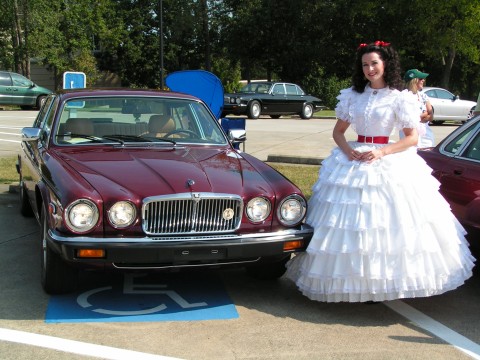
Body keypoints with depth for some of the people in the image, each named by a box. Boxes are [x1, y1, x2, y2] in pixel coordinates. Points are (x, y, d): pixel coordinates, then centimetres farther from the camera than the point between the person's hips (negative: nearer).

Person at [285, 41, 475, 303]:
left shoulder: (398, 98, -1)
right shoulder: (352, 96, 9)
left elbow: (412, 138, -2)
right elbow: (338, 131, 13)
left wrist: (382, 152, -15)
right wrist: (348, 151, -7)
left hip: (388, 163, -3)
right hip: (353, 160, 4)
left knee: (387, 224, -7)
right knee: (350, 222, 0)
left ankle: (379, 284, 4)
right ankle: (353, 280, 12)